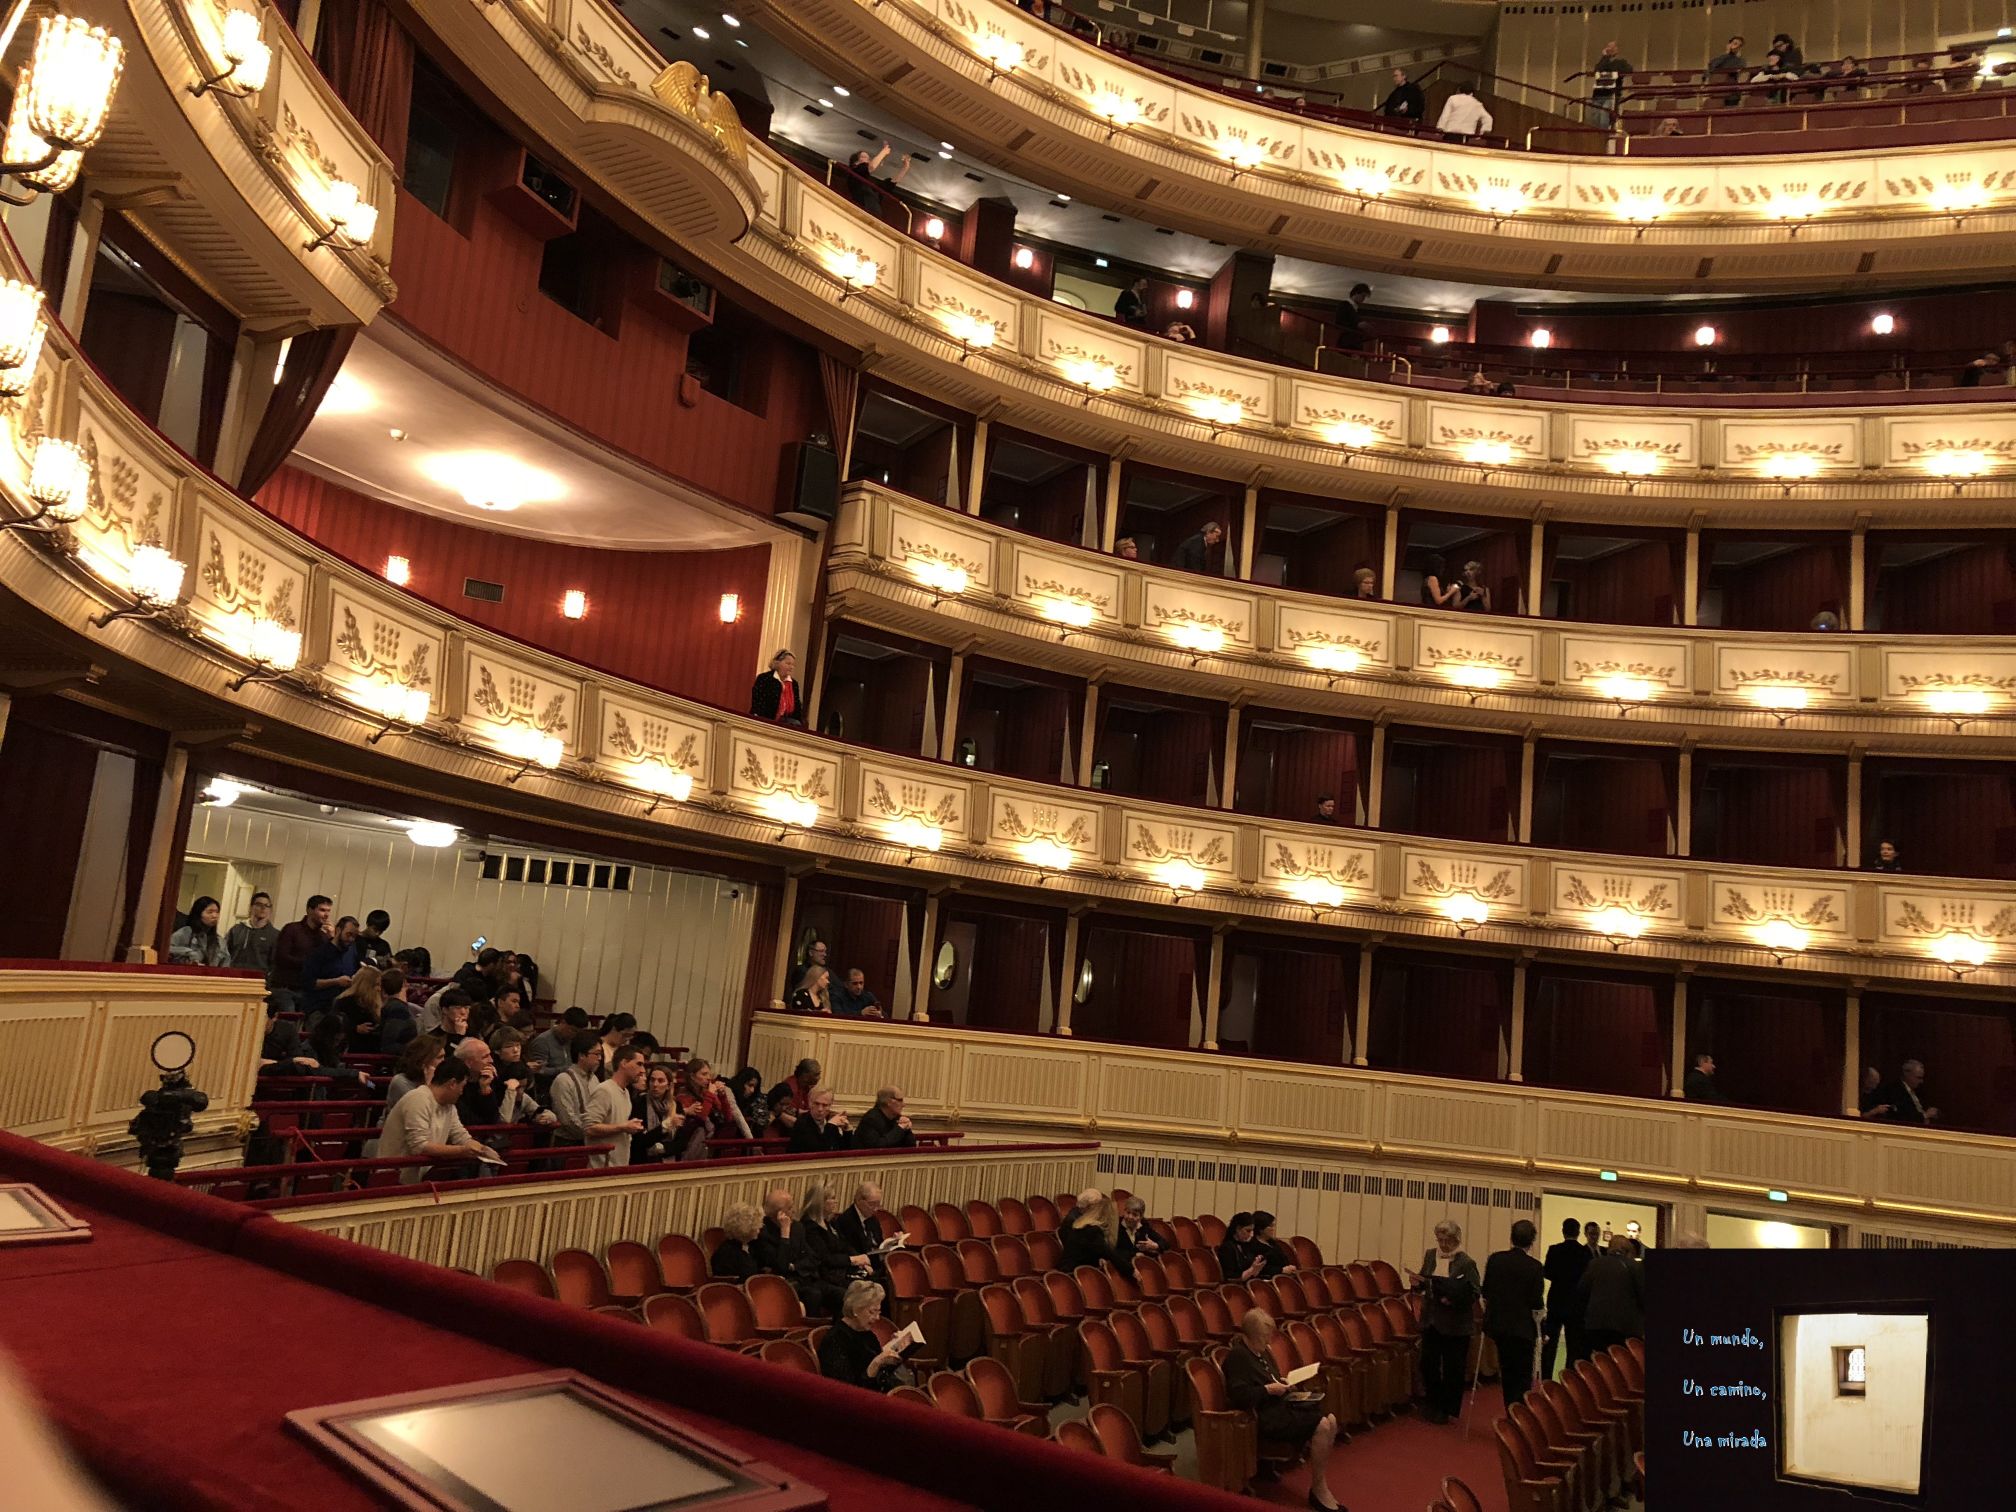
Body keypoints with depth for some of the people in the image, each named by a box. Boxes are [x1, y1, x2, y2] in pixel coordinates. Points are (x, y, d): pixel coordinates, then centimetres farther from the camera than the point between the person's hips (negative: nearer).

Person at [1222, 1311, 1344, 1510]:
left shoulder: (1261, 1351, 16)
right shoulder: (1237, 1356, -13)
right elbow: (1238, 1395, -20)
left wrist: (1282, 1383, 9)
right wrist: (1268, 1389, -17)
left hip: (1280, 1405, 10)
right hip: (1265, 1416, -10)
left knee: (1330, 1419, -10)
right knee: (1322, 1425, -22)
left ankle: (1320, 1484, -3)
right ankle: (1318, 1490, -8)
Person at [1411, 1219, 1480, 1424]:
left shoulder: (1466, 1263, -12)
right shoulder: (1430, 1256, 5)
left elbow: (1473, 1295, -12)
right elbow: (1423, 1284, 14)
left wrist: (1454, 1300, -25)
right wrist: (1418, 1283, -8)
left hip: (1455, 1324, -5)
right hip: (1431, 1320, 5)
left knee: (1453, 1368, 6)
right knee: (1428, 1363, 9)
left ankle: (1450, 1410, 19)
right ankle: (1434, 1405, 27)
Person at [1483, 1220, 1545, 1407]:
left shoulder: (1495, 1260, -2)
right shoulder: (1535, 1267, -14)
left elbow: (1485, 1294, 5)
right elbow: (1537, 1305, -12)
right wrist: (1539, 1328, 5)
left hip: (1497, 1323, 4)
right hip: (1523, 1327, -4)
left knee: (1507, 1371, 19)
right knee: (1523, 1375, 7)